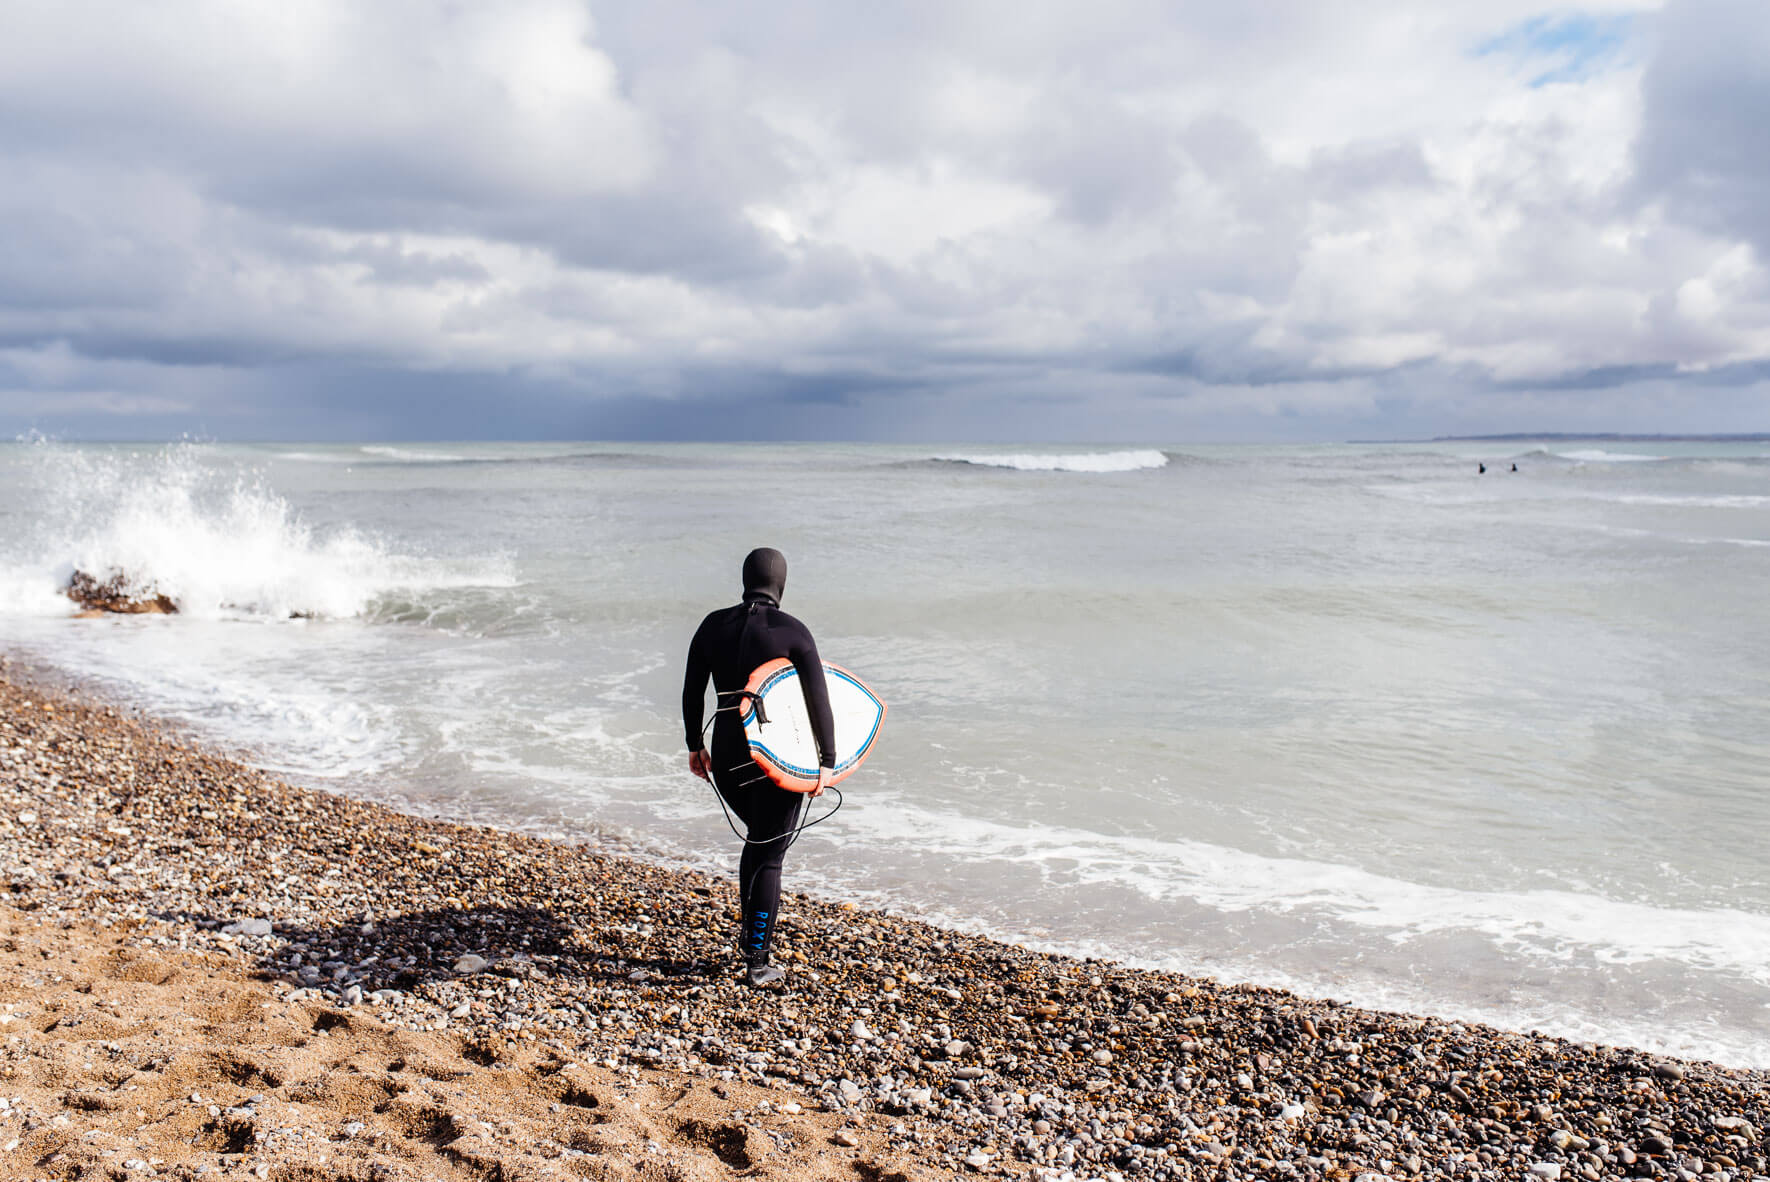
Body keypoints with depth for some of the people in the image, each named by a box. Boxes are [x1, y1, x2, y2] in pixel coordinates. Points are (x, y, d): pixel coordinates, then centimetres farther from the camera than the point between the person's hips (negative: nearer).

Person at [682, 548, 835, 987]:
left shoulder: (712, 625, 3)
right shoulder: (792, 631, -9)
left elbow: (691, 693, 8)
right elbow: (818, 700, -12)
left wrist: (695, 746, 20)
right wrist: (827, 761, -8)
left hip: (726, 758, 4)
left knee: (758, 837, 28)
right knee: (769, 856, 8)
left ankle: (751, 929, 36)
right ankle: (757, 962, 13)